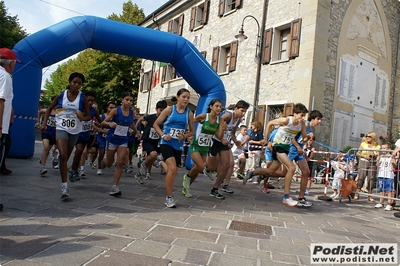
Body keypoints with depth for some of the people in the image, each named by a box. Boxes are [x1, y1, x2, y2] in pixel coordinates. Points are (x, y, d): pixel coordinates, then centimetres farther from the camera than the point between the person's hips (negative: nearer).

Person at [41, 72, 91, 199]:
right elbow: (49, 109, 11)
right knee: (63, 155, -18)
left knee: (66, 157, 14)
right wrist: (44, 123, 0)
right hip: (61, 129, -1)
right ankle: (64, 186, -16)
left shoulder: (83, 98, -1)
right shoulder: (61, 95, 0)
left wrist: (82, 118, -19)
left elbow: (88, 116, 3)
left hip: (75, 131, 1)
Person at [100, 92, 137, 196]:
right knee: (109, 164, 12)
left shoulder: (132, 113, -1)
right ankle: (104, 161, 50)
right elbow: (103, 122, -15)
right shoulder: (115, 110, -14)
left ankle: (115, 187, -1)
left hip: (123, 141, 3)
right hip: (112, 139, -3)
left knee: (120, 163, -7)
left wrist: (136, 131, 28)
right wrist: (110, 123, -35)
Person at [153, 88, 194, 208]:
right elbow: (156, 124, 2)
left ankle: (168, 196, 30)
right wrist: (163, 135, -12)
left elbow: (192, 131, 11)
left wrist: (184, 136, -9)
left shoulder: (189, 113, 3)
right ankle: (169, 197, -4)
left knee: (173, 172, 12)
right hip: (166, 143, -4)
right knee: (172, 168, -19)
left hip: (178, 146, 4)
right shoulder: (169, 109, -3)